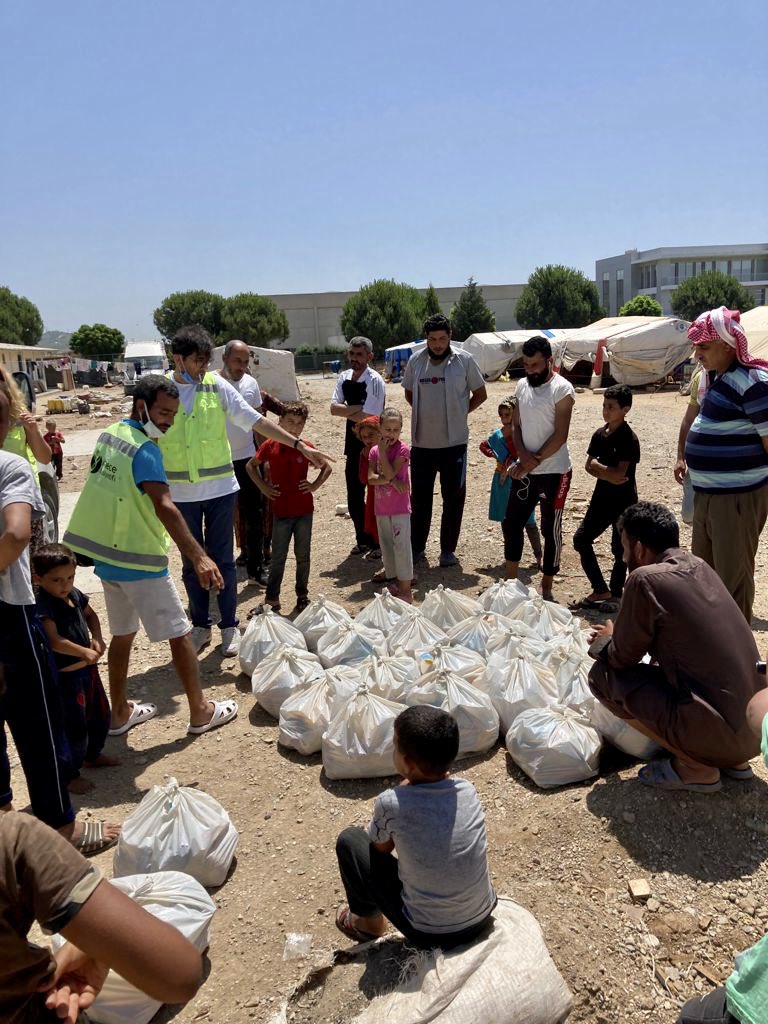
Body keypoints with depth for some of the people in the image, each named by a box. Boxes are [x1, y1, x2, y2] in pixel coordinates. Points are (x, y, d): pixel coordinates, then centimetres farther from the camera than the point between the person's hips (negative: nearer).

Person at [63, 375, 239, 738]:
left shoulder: (108, 435, 6)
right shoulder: (144, 449, -21)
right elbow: (165, 507, -33)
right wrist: (199, 557, -40)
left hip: (106, 556, 8)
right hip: (139, 562, -8)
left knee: (122, 634, 19)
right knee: (180, 634, 4)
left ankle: (119, 713, 30)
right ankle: (201, 712, 14)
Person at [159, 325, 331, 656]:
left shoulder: (217, 386, -3)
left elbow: (256, 421, -4)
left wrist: (300, 446, -9)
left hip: (219, 488, 0)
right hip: (180, 492, 1)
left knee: (222, 559, 6)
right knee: (191, 563, 11)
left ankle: (229, 627, 20)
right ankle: (200, 626, 26)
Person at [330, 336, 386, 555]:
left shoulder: (375, 381, -14)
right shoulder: (343, 377, 6)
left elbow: (368, 418, -20)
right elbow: (334, 408, -3)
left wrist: (346, 411, -7)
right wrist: (357, 408, -15)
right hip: (354, 444, 7)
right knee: (354, 496, 12)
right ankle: (363, 539, 25)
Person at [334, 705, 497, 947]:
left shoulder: (390, 803, -22)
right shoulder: (467, 790, -10)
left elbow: (380, 847, 0)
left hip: (429, 935, -4)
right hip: (483, 919, 5)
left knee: (349, 840, 7)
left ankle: (368, 922, 26)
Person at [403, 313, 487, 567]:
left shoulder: (464, 361, -5)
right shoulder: (415, 361, 2)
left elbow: (480, 394, 6)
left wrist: (461, 412, 0)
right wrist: (426, 413, 7)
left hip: (454, 442, -2)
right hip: (422, 442, 2)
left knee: (453, 499, 6)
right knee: (420, 498, 11)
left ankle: (448, 550, 19)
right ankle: (417, 547, 24)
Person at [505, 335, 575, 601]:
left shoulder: (562, 389, -12)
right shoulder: (522, 385, 7)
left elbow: (560, 435, -16)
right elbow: (516, 425, 8)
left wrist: (535, 461, -13)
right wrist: (523, 455, -8)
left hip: (553, 472, -6)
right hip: (524, 470, 7)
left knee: (550, 530, 3)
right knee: (511, 523, 11)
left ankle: (546, 588, 17)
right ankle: (510, 581, 27)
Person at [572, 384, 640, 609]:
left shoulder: (629, 438, -15)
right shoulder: (599, 434, 6)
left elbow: (620, 473, -22)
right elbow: (589, 466, 2)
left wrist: (598, 466, -13)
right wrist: (608, 474, -14)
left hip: (624, 501, -7)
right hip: (602, 497, 7)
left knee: (619, 548, 2)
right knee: (581, 539, 7)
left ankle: (616, 593, 18)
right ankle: (600, 590, 17)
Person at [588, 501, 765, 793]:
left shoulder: (645, 578, -15)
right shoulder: (698, 566, 8)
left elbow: (623, 657, -4)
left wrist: (605, 640, 17)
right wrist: (621, 635, 27)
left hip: (723, 733, -8)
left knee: (603, 676, -3)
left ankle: (695, 768, 2)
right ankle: (733, 761, 18)